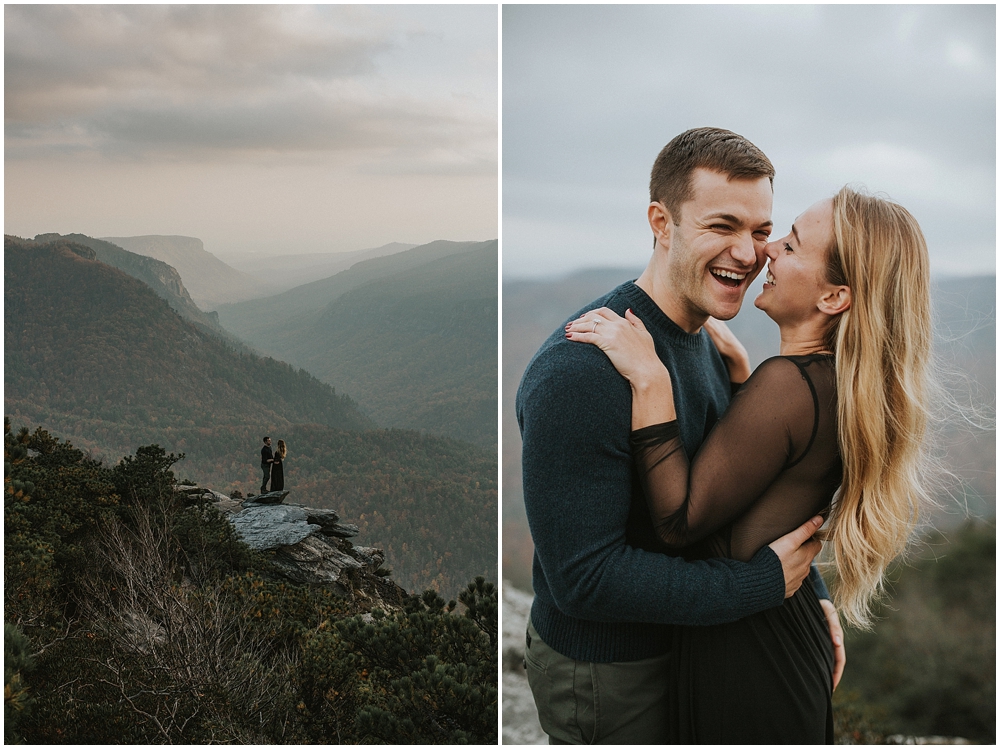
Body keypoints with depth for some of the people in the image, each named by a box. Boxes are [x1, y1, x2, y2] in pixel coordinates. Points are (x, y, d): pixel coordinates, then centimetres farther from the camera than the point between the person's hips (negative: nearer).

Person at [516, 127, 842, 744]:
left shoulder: (705, 342, 1)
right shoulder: (579, 373, -30)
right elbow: (584, 576, -31)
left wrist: (812, 589, -1)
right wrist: (764, 582, -26)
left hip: (683, 637, 8)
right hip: (604, 671, -8)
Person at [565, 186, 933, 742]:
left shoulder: (789, 384, -28)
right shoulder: (837, 383, -1)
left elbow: (680, 520, -25)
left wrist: (650, 380, -27)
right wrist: (736, 362, 9)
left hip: (744, 662, -9)